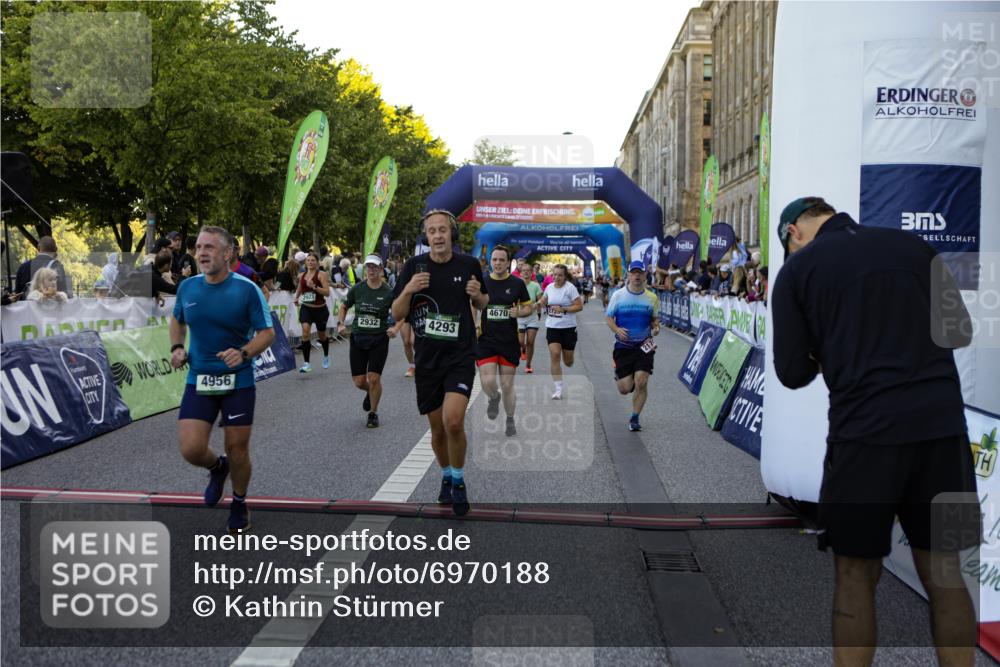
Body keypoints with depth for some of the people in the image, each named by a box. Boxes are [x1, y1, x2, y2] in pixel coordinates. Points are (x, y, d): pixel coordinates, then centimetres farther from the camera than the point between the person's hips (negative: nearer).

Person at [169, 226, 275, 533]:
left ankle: (239, 503, 32)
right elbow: (177, 320, 21)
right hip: (198, 380, 3)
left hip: (238, 381, -3)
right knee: (191, 449, -10)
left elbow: (267, 333, -8)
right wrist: (177, 348, 3)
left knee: (237, 450, 5)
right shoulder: (187, 287, 1)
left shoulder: (247, 289, -11)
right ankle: (217, 467, 27)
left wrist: (244, 353, -26)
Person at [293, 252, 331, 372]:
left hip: (320, 309, -2)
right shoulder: (302, 276, 6)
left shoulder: (321, 274, -8)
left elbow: (327, 292, -18)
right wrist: (296, 298, 11)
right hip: (306, 308, 2)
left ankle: (326, 356, 46)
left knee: (322, 335, 15)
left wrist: (314, 286, -28)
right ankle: (306, 364, -18)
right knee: (305, 331, -20)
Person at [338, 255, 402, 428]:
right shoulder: (357, 289, -1)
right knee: (359, 382, 3)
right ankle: (370, 392, 40)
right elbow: (344, 306, 14)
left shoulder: (388, 292, -6)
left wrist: (396, 328, -15)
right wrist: (340, 324, -1)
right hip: (358, 337, 2)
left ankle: (373, 414, 15)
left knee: (374, 379, -7)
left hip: (379, 339, -2)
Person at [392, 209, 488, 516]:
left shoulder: (469, 264, -1)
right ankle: (446, 476, 37)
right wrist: (408, 290, -20)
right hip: (427, 358, 2)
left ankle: (458, 481, 5)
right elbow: (397, 315, -1)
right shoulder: (414, 266, -2)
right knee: (437, 429, 11)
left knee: (453, 422, -19)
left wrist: (478, 294, -10)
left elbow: (482, 303, 14)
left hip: (461, 356, -2)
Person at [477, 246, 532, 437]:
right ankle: (494, 398, 25)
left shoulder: (517, 283, 0)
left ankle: (510, 421, 28)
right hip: (486, 340, 0)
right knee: (488, 382, -12)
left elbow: (529, 307, 8)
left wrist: (519, 312, -13)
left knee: (507, 386, 6)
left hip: (509, 342, 0)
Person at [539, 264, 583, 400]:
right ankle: (558, 390, -9)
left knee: (568, 361, 6)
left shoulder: (570, 288, -10)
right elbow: (543, 301, 23)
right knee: (554, 355, -13)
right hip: (552, 327, 3)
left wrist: (563, 309, -20)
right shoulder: (549, 287, 4)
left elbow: (579, 306, -12)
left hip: (568, 327, -3)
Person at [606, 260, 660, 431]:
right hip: (623, 346, -1)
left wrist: (656, 327, -9)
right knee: (625, 389, -2)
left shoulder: (652, 298, 4)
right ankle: (619, 375, 37)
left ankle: (634, 418, 8)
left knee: (641, 383, -12)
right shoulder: (618, 295, 0)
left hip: (644, 346, 1)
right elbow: (609, 318, 3)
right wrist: (617, 330, -17)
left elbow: (655, 319, 14)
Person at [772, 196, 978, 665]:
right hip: (942, 421, 4)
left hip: (865, 428, -3)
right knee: (942, 570, 13)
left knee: (856, 573, 9)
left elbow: (793, 373, 1)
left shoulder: (797, 268, 2)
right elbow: (960, 330, 19)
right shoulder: (914, 245, 11)